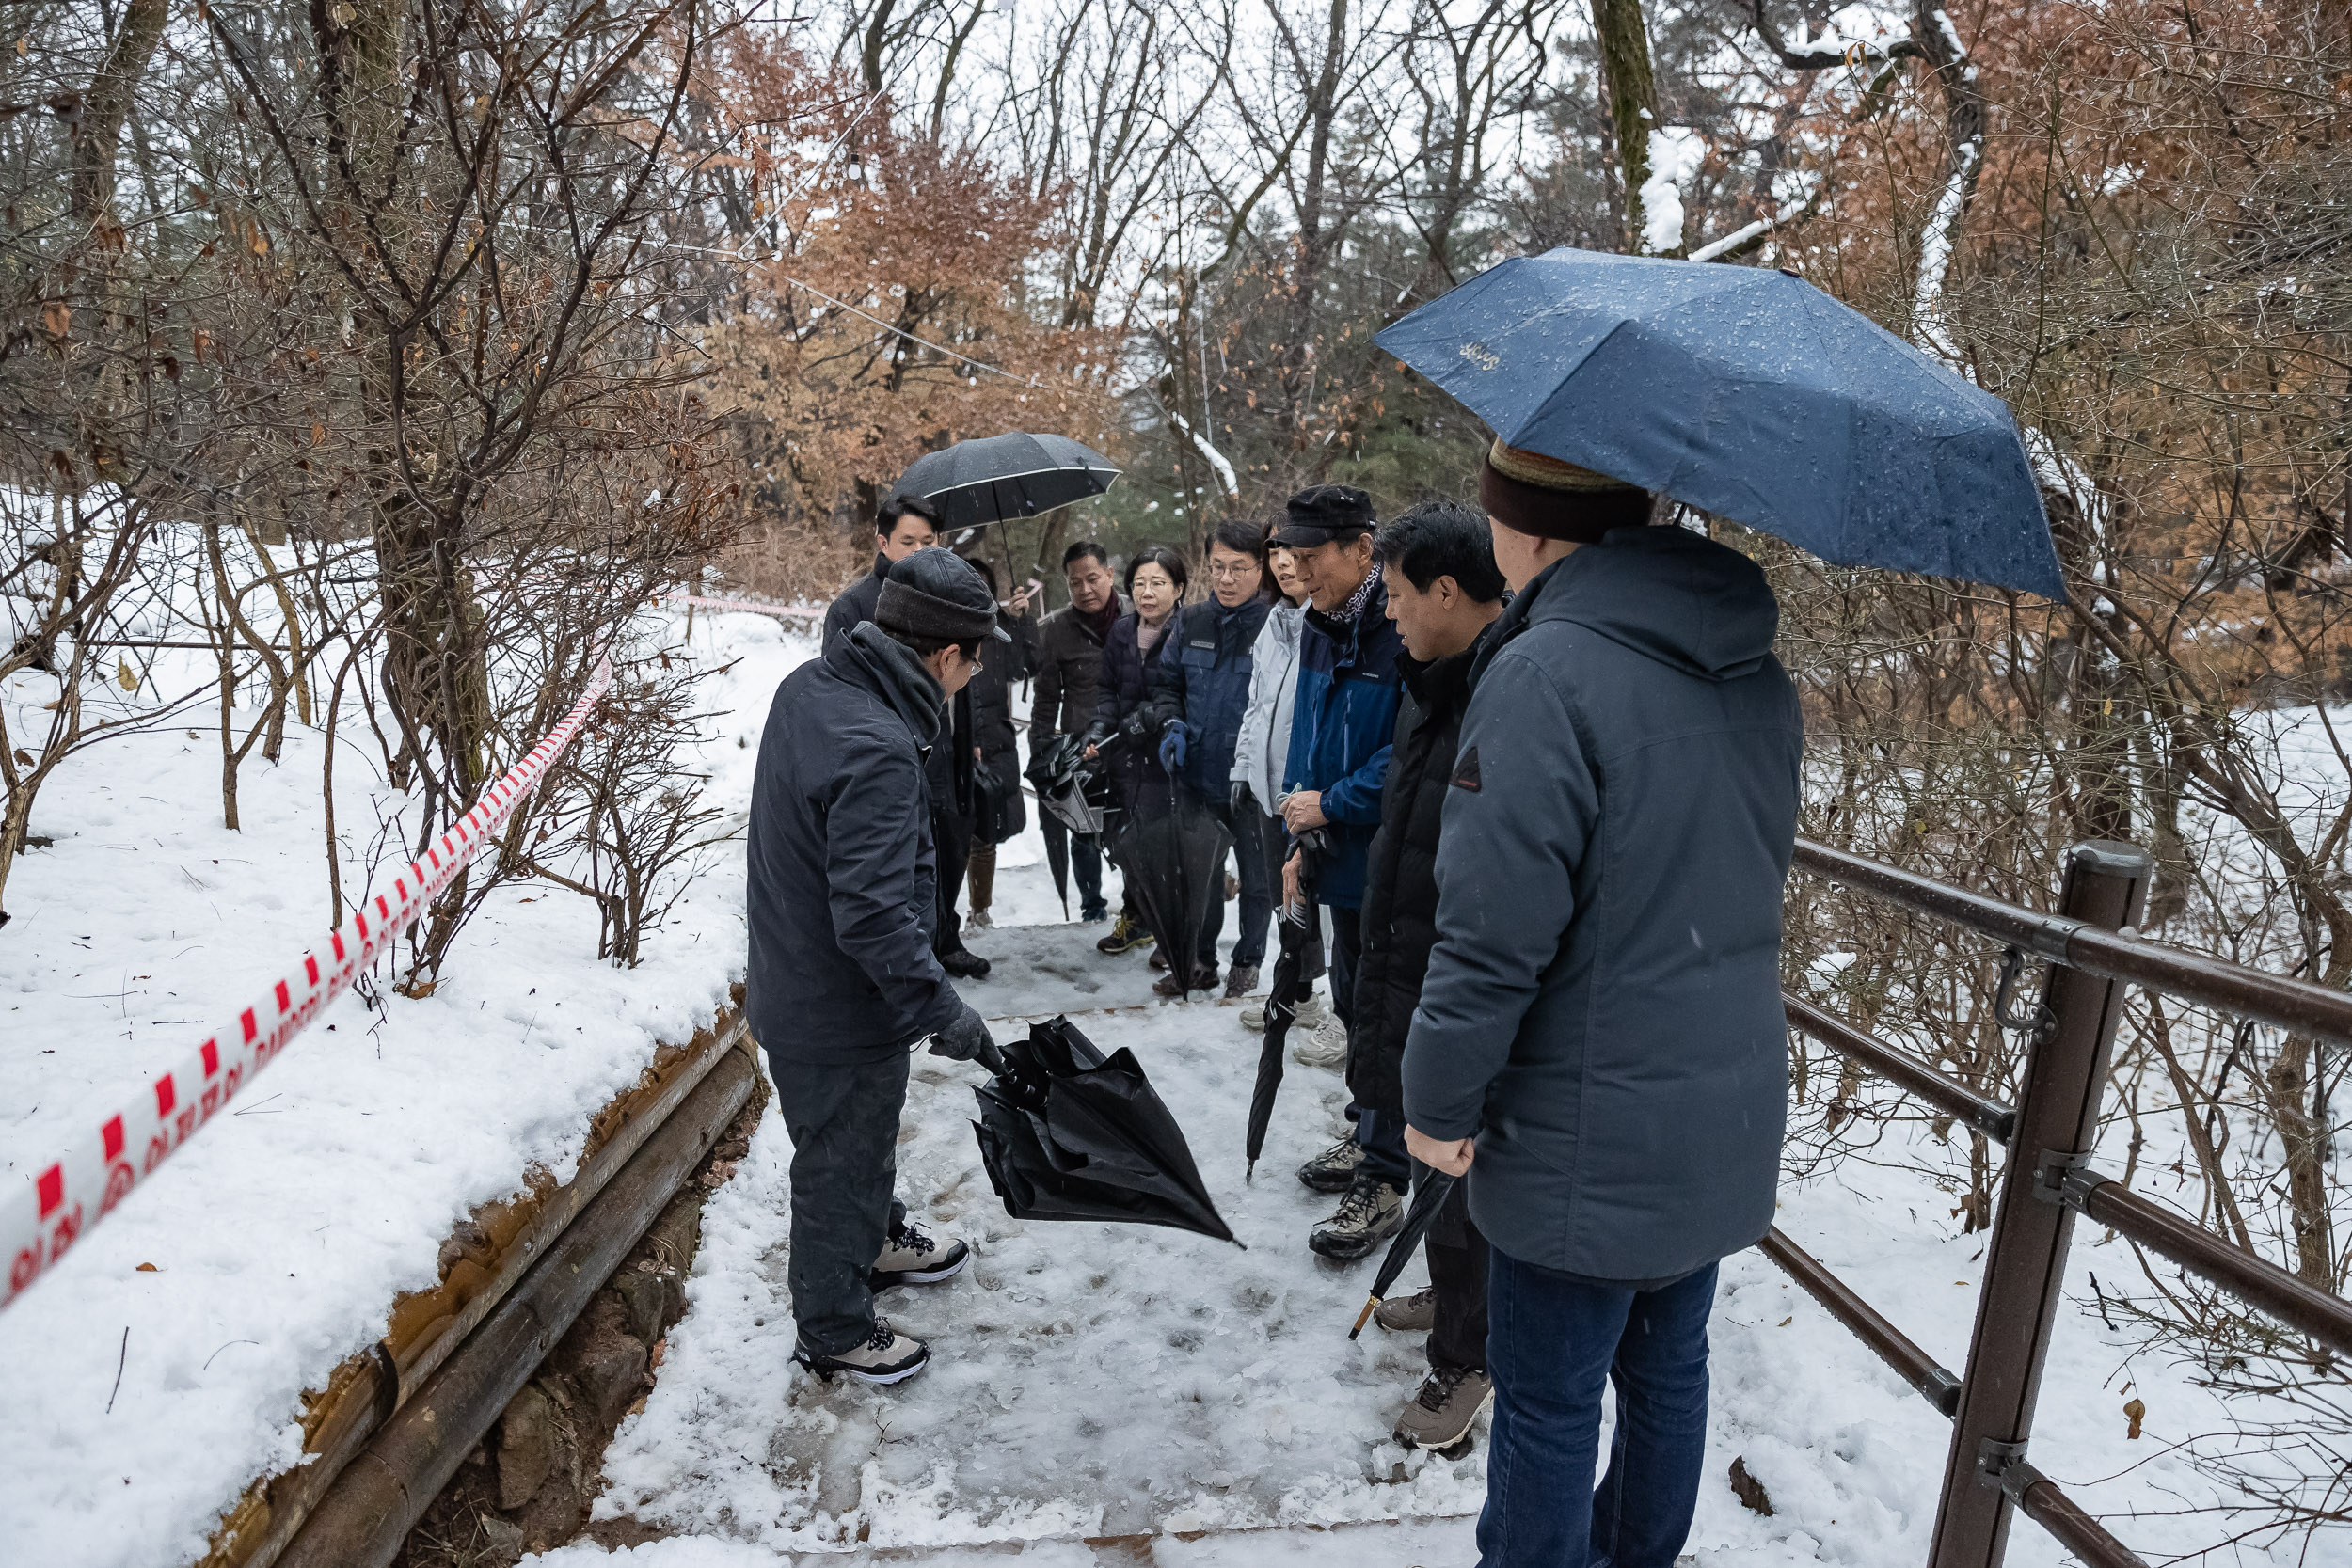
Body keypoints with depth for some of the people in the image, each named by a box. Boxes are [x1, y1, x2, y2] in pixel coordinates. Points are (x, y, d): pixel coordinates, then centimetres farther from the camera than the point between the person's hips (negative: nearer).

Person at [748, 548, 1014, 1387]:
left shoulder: (807, 686, -3)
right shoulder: (877, 752, -33)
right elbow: (874, 918, -35)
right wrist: (942, 1011, -23)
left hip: (796, 976, 9)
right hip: (839, 1010, -9)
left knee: (868, 1132, 30)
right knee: (840, 1162, 12)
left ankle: (878, 1241, 54)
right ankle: (834, 1328, 34)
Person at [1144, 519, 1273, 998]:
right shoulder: (1190, 621, 4)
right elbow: (1165, 681, 15)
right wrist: (1172, 724, -2)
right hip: (1199, 775, 4)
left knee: (1256, 877, 12)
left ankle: (1247, 962, 32)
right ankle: (1200, 962, 34)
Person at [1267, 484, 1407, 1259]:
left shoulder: (1405, 630, -21)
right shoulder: (1320, 628, 8)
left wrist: (1331, 803, -17)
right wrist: (1300, 840, 12)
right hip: (1342, 855, 9)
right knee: (1353, 1001, 21)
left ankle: (1380, 1183, 13)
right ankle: (1369, 1134, 40)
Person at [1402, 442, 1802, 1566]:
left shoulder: (1547, 672, -21)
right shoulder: (1757, 677, 4)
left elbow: (1494, 932, -23)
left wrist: (1439, 1100, -12)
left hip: (1589, 1142, -8)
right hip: (1727, 1121, 8)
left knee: (1547, 1406, 10)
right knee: (1668, 1370, 24)